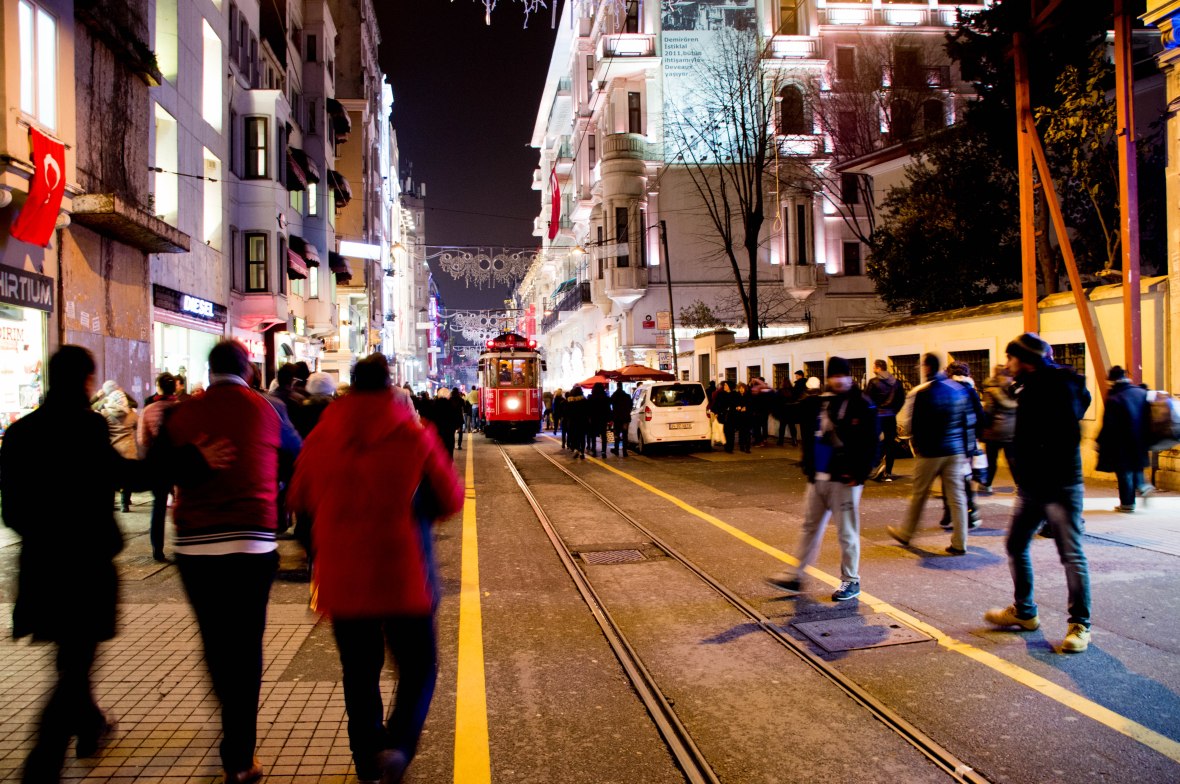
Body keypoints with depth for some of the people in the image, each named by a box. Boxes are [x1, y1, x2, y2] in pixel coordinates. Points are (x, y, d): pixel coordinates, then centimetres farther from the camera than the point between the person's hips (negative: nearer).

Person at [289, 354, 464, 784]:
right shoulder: (415, 437, -9)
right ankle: (397, 745, -7)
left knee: (359, 672, 17)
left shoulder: (320, 438, -1)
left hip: (341, 579, 3)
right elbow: (451, 499, -1)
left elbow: (301, 498, 12)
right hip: (403, 576, -2)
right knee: (418, 668, 12)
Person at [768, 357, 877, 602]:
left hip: (845, 480, -6)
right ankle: (797, 575, 24)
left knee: (847, 532, 4)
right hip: (817, 479, 6)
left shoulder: (862, 406, -10)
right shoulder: (817, 403, 6)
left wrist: (860, 475, -17)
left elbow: (871, 445, -13)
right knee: (810, 528, 15)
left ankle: (851, 581, 18)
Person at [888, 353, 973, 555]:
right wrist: (967, 450, 14)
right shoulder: (958, 389, 3)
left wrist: (917, 443, 8)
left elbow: (906, 423, -12)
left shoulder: (920, 392, -13)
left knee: (919, 495, 11)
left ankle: (905, 533, 26)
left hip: (929, 453, -4)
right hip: (955, 451, 4)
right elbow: (969, 422, 7)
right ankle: (959, 543, 7)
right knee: (957, 497, 6)